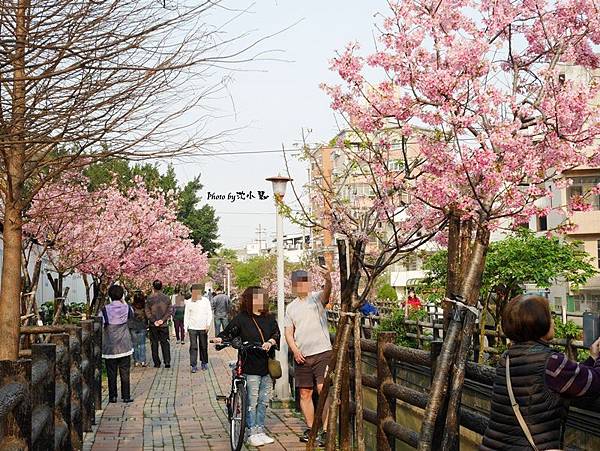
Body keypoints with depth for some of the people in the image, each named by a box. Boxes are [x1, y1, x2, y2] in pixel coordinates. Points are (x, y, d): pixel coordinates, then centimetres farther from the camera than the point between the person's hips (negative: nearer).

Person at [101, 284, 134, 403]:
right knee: (125, 373, 8)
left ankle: (112, 396, 12)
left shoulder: (105, 310, -11)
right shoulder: (126, 308, -4)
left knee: (111, 373, 8)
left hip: (110, 347, -1)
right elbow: (132, 314, 20)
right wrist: (123, 302, 16)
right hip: (125, 346, 1)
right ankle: (126, 396, 10)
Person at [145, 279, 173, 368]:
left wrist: (153, 321, -6)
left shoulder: (149, 298, -6)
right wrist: (163, 320, -6)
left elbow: (147, 312, -8)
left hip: (153, 325, -1)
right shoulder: (167, 298, -1)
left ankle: (157, 363, 8)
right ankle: (167, 362, 0)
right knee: (165, 343, 8)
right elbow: (170, 310, -3)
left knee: (154, 343, 7)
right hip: (164, 324, 1)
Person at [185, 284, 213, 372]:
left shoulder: (205, 301, 1)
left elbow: (209, 314, 4)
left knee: (204, 346, 9)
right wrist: (185, 328, 1)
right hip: (192, 328, 0)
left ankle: (204, 363, 24)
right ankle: (194, 365, -3)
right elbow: (186, 316, 6)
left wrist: (208, 324, -7)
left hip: (203, 328, 0)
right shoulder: (189, 302, 2)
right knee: (193, 347, -6)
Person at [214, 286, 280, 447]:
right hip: (251, 367, -4)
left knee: (263, 401, 11)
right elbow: (229, 333, -2)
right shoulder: (241, 318, -1)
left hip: (268, 366, 4)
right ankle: (252, 433, 7)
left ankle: (260, 431, 22)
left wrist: (270, 342, -18)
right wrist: (220, 339, -21)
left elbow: (277, 333, 1)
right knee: (252, 401, -3)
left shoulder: (269, 318, 10)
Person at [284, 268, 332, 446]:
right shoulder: (291, 307, 13)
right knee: (305, 393, 10)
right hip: (301, 356, 5)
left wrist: (328, 280, -47)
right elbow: (288, 332, 12)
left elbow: (326, 293, -25)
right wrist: (295, 350, -5)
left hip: (322, 352, -5)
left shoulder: (317, 298, -1)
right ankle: (310, 429, 22)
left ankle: (326, 430, -8)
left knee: (323, 390, -12)